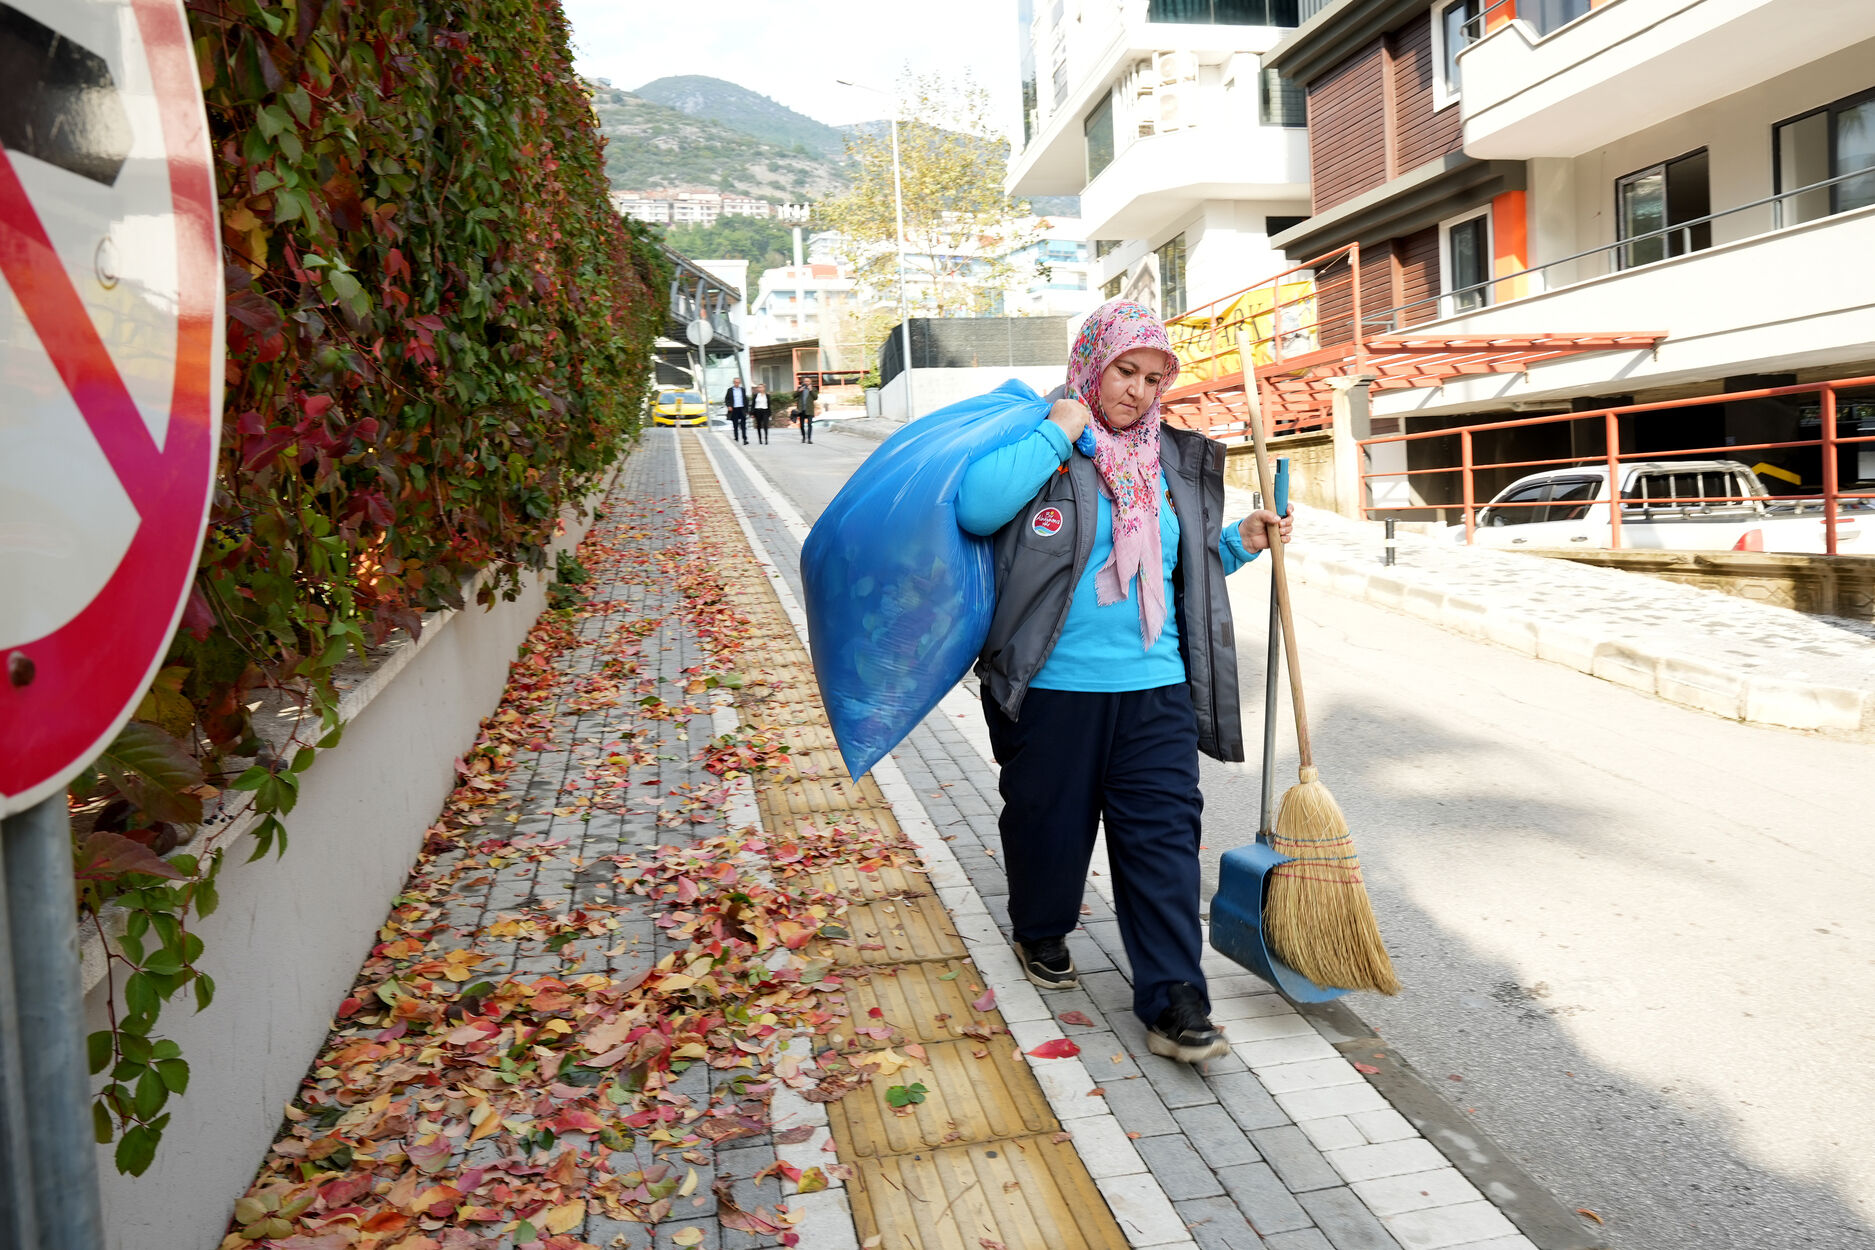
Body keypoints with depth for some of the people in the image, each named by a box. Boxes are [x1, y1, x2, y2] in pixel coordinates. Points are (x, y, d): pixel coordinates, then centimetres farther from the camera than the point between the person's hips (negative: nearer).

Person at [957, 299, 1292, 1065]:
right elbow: (974, 508, -22)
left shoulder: (1175, 463, 14)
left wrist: (1240, 542, 7)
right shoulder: (1040, 438, -3)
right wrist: (1056, 437, -17)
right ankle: (1040, 934, 40)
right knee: (1049, 823, 12)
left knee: (1163, 838, 0)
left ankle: (1173, 1002, 7)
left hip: (1155, 688, 4)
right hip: (1054, 687, -4)